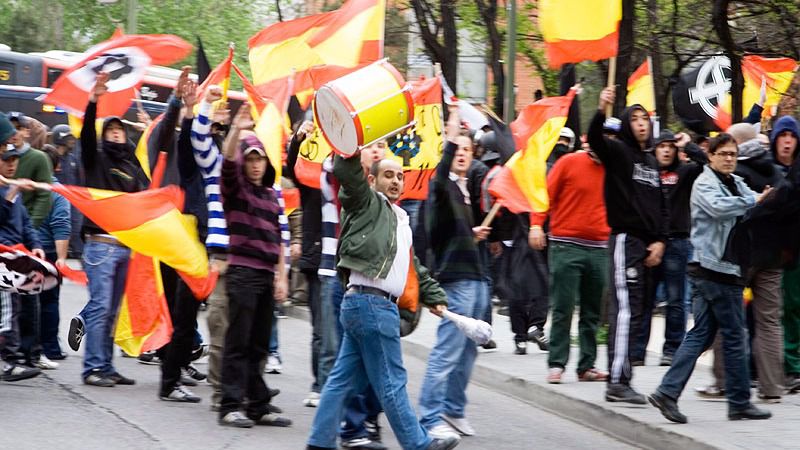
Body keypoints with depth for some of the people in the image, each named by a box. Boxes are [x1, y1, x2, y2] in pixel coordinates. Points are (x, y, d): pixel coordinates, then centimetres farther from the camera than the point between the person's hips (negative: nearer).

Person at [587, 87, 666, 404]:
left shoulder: (652, 161, 19)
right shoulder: (618, 152, -2)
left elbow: (661, 207, 20)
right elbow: (594, 140, -24)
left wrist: (660, 241, 6)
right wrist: (601, 111, -41)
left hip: (650, 245, 7)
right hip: (625, 239, -7)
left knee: (634, 311, 8)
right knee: (626, 309, -13)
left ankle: (620, 378, 12)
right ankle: (617, 382, -14)